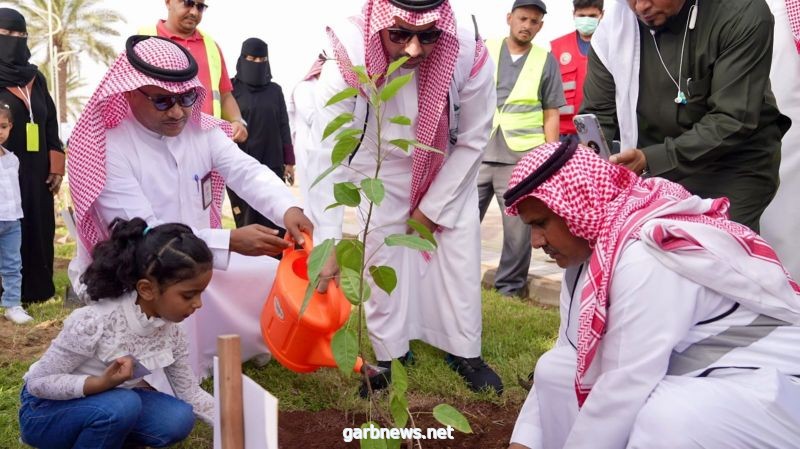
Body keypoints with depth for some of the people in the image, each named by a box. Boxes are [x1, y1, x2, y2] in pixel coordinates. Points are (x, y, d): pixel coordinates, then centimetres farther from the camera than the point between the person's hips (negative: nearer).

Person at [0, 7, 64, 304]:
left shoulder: (35, 77, 15)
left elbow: (50, 123, 15)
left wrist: (56, 165, 8)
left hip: (36, 173, 5)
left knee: (38, 230, 7)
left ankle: (37, 289, 16)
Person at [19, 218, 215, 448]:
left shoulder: (171, 331, -13)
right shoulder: (93, 322, -32)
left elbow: (189, 391, -1)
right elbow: (38, 382, -22)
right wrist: (101, 383, -37)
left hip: (109, 401, 6)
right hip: (46, 411, -6)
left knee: (178, 420, -15)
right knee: (122, 406, -33)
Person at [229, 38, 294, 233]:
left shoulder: (275, 90, 11)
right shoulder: (232, 88, 0)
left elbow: (283, 127, 11)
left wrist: (289, 161, 7)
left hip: (272, 164, 3)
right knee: (247, 219, 1)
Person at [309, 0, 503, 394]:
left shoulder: (470, 57, -32)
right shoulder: (351, 58, -36)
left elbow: (473, 141, -17)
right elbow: (326, 152, -36)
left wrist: (433, 206, -11)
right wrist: (327, 243, -43)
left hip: (450, 169, 1)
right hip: (383, 170, 0)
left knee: (460, 258, 2)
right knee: (382, 259, 0)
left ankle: (465, 352, 22)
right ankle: (388, 354, 20)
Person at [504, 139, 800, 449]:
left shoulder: (648, 255, -28)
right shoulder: (589, 248, -1)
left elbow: (625, 387, -28)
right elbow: (569, 353, 2)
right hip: (693, 377, 9)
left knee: (668, 421, -36)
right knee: (556, 371, -1)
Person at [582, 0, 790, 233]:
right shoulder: (612, 30, -8)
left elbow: (733, 120, -24)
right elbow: (597, 114, -5)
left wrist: (651, 159, -34)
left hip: (734, 164, -3)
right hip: (654, 169, 3)